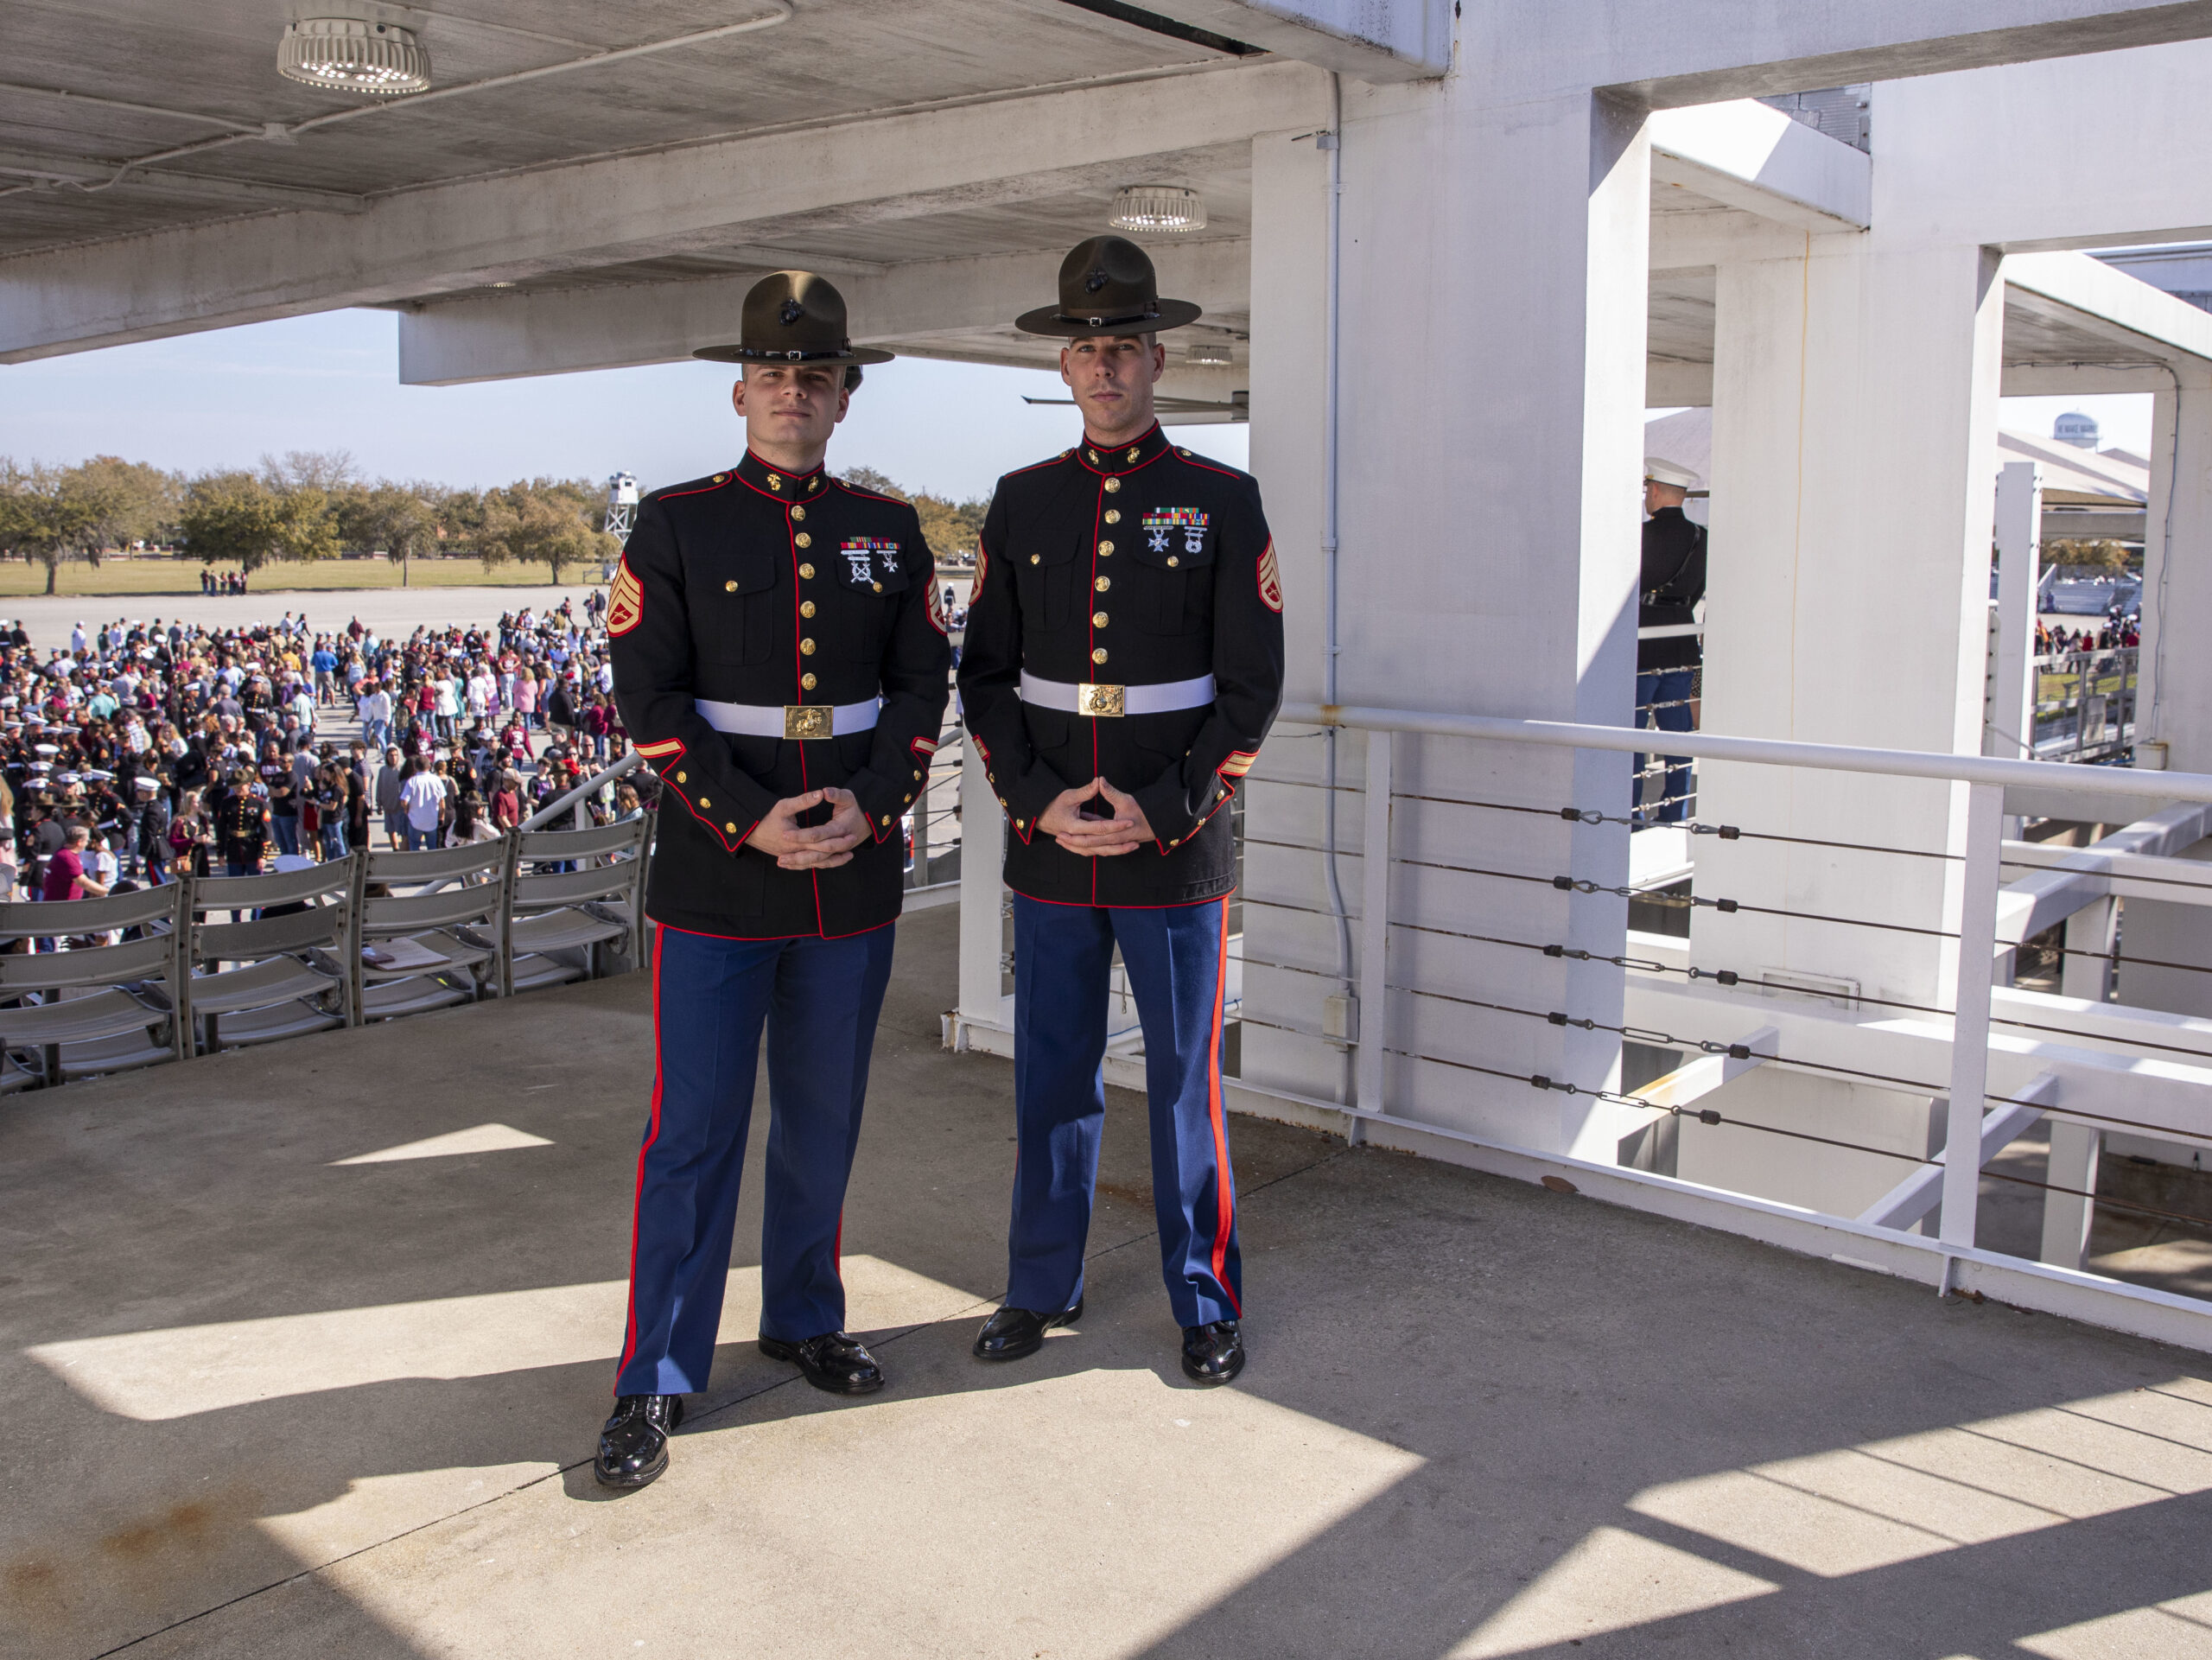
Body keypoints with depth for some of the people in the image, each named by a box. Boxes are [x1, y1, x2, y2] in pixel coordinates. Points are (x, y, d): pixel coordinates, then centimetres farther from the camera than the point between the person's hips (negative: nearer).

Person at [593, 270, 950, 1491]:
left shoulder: (889, 530, 8)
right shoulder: (675, 524, -1)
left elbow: (922, 683, 5)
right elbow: (649, 695, -7)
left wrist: (868, 803, -12)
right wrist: (754, 823, -17)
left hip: (855, 874, 3)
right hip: (717, 876, -3)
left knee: (825, 1118, 14)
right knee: (695, 1130, 0)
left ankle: (804, 1318, 33)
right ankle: (655, 1382, 11)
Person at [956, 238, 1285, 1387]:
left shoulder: (1222, 502, -2)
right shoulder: (1021, 504, 7)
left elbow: (1252, 687, -5)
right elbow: (984, 676, 6)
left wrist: (1161, 812, -14)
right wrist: (1039, 801, -9)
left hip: (1175, 854, -3)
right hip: (1048, 849, 3)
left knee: (1186, 1081, 7)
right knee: (1052, 1076, 13)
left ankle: (1207, 1302, 22)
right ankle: (1045, 1286, 29)